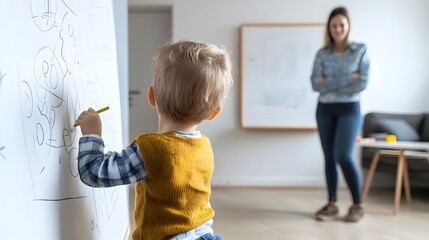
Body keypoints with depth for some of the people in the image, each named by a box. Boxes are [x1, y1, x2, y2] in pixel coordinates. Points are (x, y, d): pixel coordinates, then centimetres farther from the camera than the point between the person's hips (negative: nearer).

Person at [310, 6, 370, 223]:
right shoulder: (322, 53, 3)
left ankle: (358, 205, 3)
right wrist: (348, 78, -13)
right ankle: (331, 204, 17)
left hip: (349, 109, -3)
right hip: (324, 109, 3)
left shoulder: (361, 50, -1)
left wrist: (330, 83, -10)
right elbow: (315, 84, -7)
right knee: (329, 157, 6)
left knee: (343, 156, -14)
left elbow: (362, 84, -10)